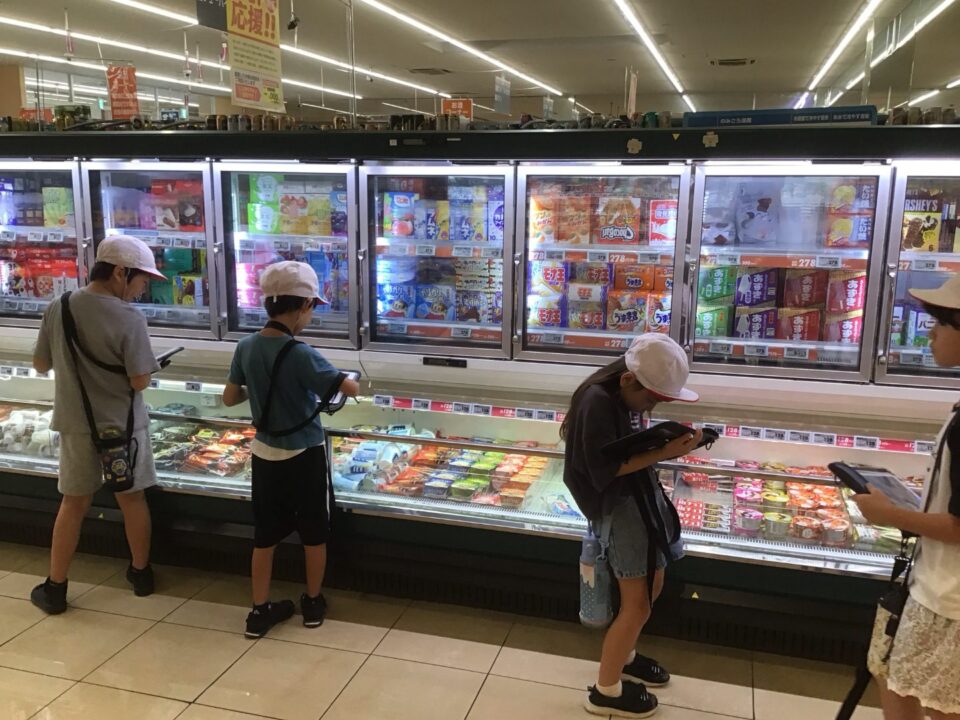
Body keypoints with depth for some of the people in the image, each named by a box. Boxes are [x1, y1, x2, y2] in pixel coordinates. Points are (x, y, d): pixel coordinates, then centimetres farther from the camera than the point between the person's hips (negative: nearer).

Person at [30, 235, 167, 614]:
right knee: (132, 498, 15)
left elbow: (40, 364, 4)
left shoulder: (57, 309, -6)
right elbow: (140, 382, -19)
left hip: (75, 424, 3)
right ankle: (141, 573, 30)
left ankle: (54, 588, 24)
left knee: (74, 503, 16)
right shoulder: (129, 318, -20)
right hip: (122, 425, -3)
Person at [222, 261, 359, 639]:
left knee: (265, 534, 16)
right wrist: (331, 381, 1)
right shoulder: (300, 354, -24)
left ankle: (260, 610, 24)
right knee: (314, 532, 14)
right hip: (304, 456, -5)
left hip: (265, 454, 5)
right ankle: (313, 603, 29)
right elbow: (352, 389, -21)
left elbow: (229, 398, 5)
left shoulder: (246, 347, -5)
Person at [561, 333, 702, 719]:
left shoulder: (627, 396, 6)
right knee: (637, 604, -3)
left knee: (653, 584, 22)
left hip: (642, 493, 10)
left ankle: (623, 657, 43)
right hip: (617, 503, -10)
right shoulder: (597, 402, -23)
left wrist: (669, 443, -7)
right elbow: (604, 470, -23)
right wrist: (662, 453, -26)